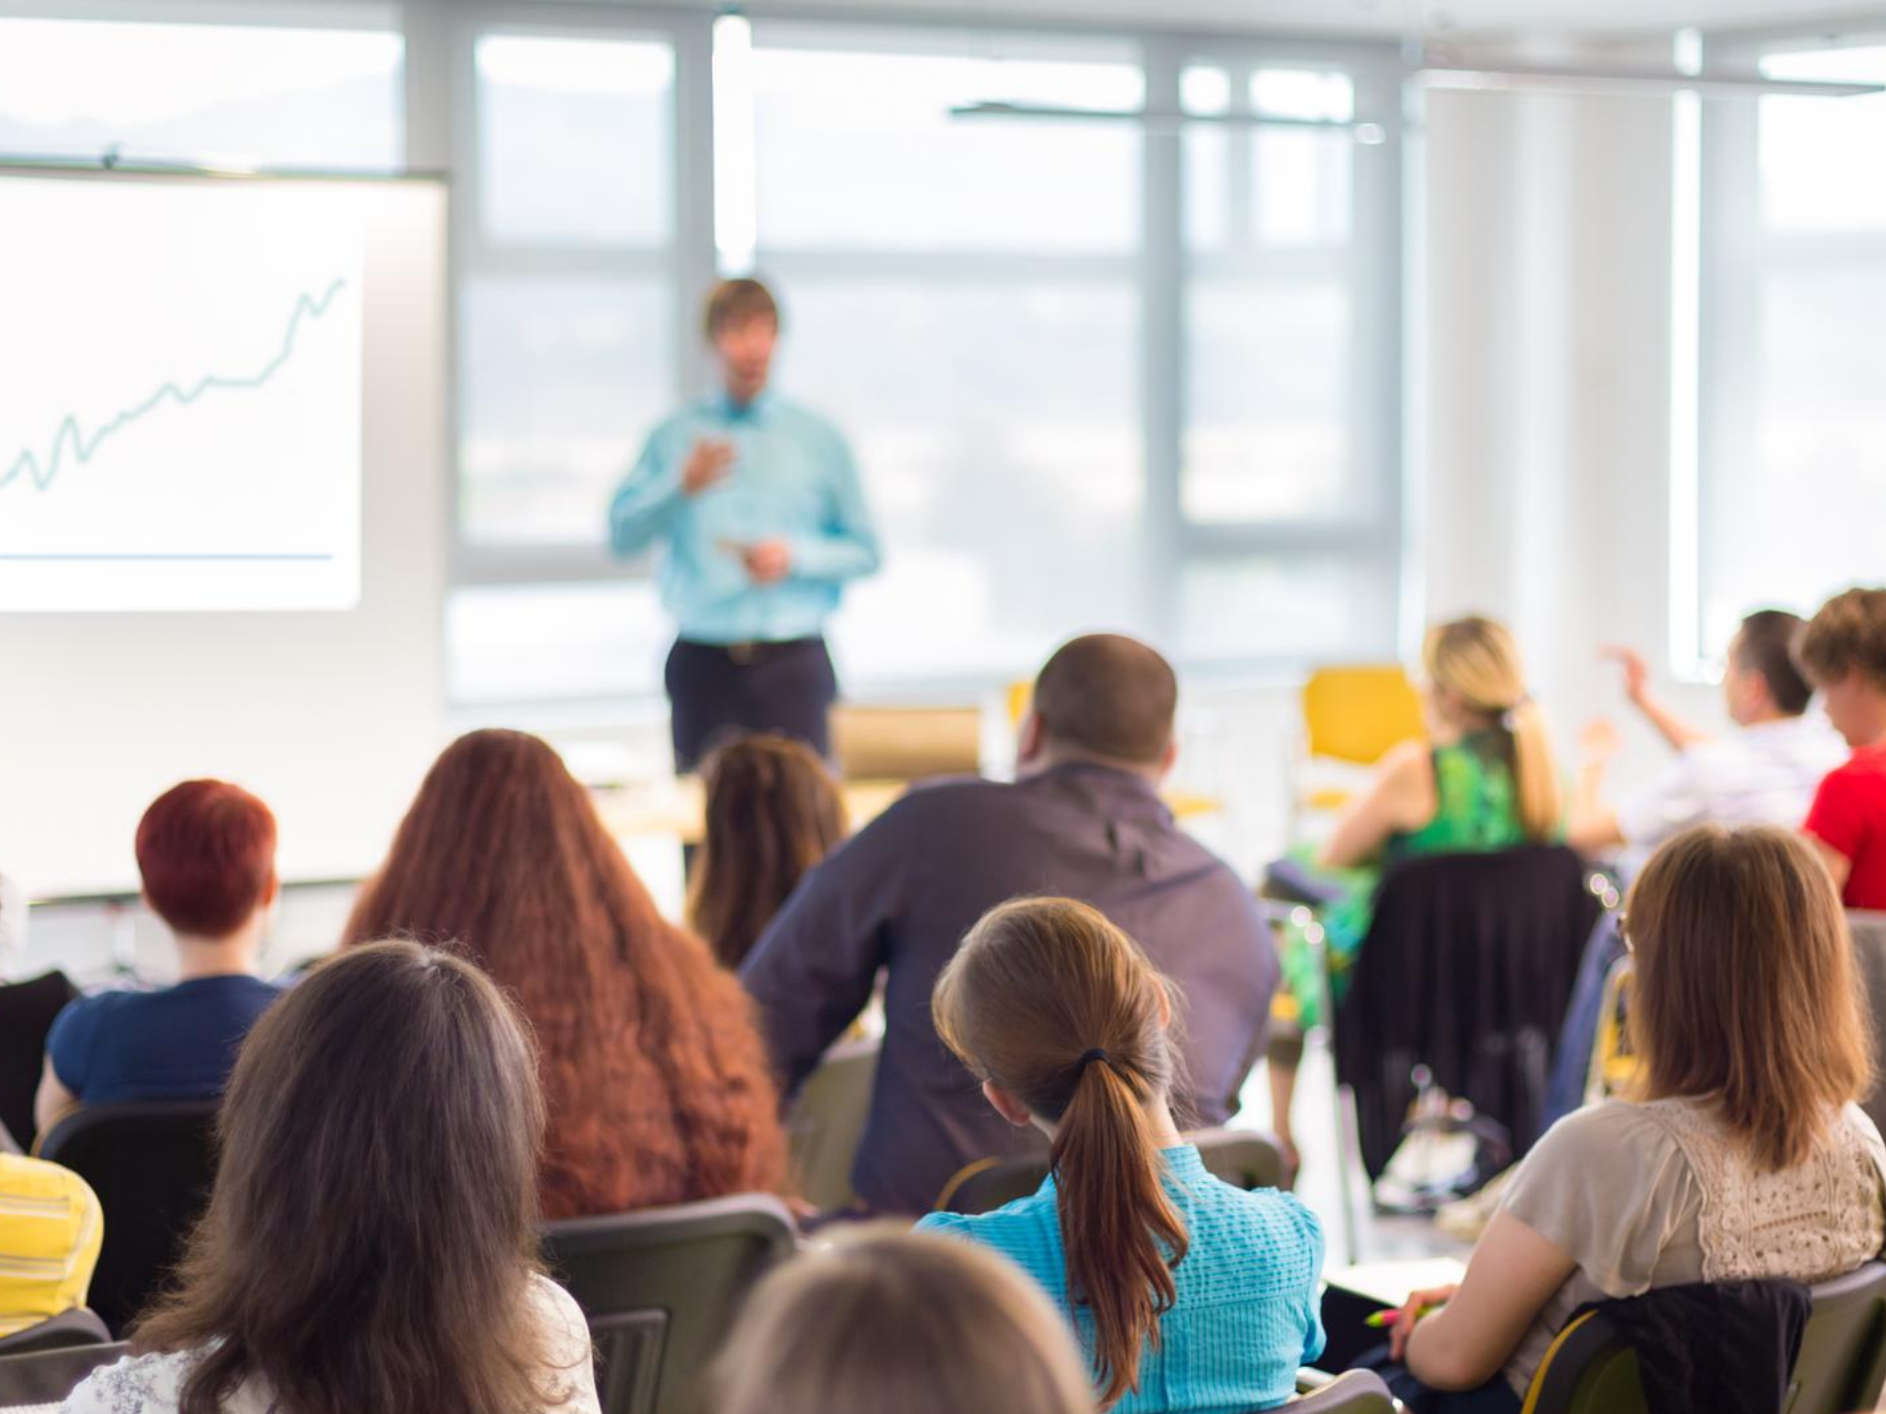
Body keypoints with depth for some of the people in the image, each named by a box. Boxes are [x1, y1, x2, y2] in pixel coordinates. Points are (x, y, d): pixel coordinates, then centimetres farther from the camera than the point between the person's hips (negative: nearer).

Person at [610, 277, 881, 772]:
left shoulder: (819, 439, 9)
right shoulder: (675, 437, 9)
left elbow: (864, 552, 8)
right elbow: (622, 534, 0)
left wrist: (795, 557, -8)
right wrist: (682, 486, -14)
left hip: (793, 662, 0)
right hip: (703, 664, 0)